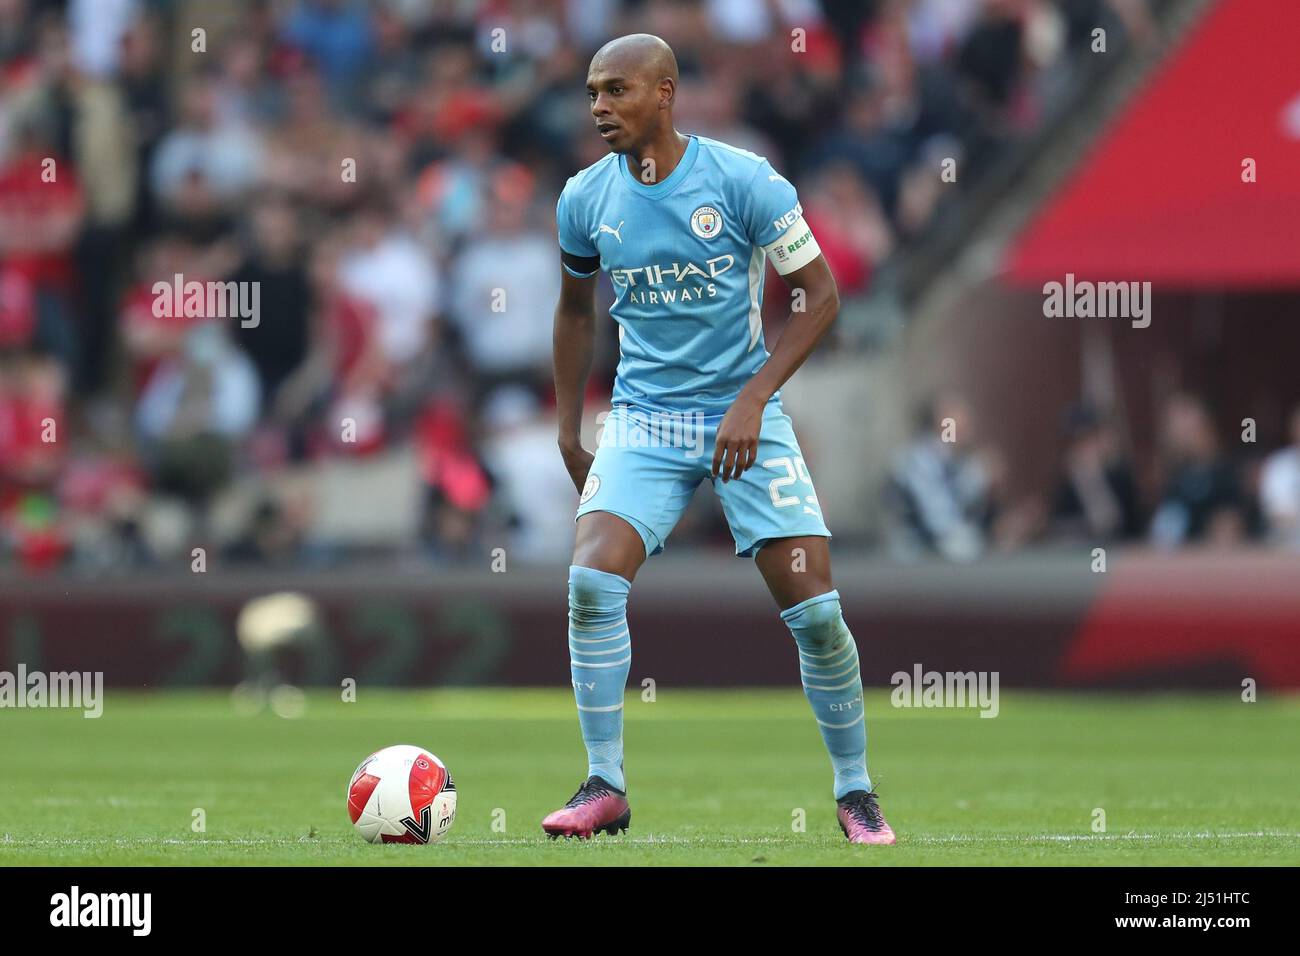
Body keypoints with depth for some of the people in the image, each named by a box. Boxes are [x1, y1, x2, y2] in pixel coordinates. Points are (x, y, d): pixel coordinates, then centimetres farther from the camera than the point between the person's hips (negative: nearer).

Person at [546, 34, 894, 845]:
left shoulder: (743, 181, -11)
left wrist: (754, 399, -15)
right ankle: (606, 786, -9)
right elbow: (577, 309, 18)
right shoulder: (586, 200, 0)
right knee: (592, 581, -20)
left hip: (744, 415, -2)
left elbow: (822, 296, -6)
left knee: (814, 609, -7)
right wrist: (568, 433, 15)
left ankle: (856, 793, 11)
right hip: (644, 418, 2)